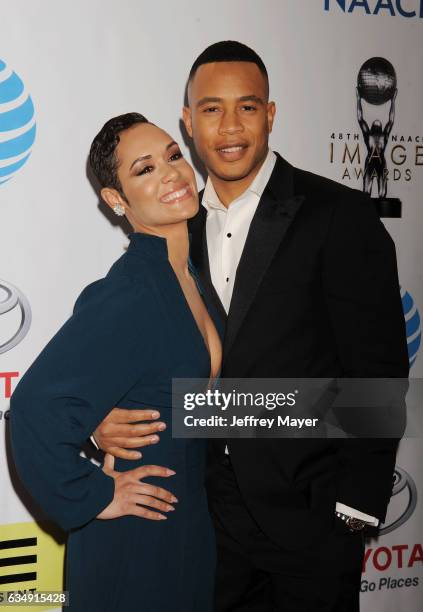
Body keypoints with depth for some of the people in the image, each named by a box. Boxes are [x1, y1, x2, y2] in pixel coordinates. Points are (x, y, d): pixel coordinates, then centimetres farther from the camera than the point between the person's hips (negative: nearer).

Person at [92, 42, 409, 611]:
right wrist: (104, 419, -12)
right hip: (214, 518, 4)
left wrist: (352, 511, -12)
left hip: (311, 520, -4)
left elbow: (378, 368, -11)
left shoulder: (340, 215, -10)